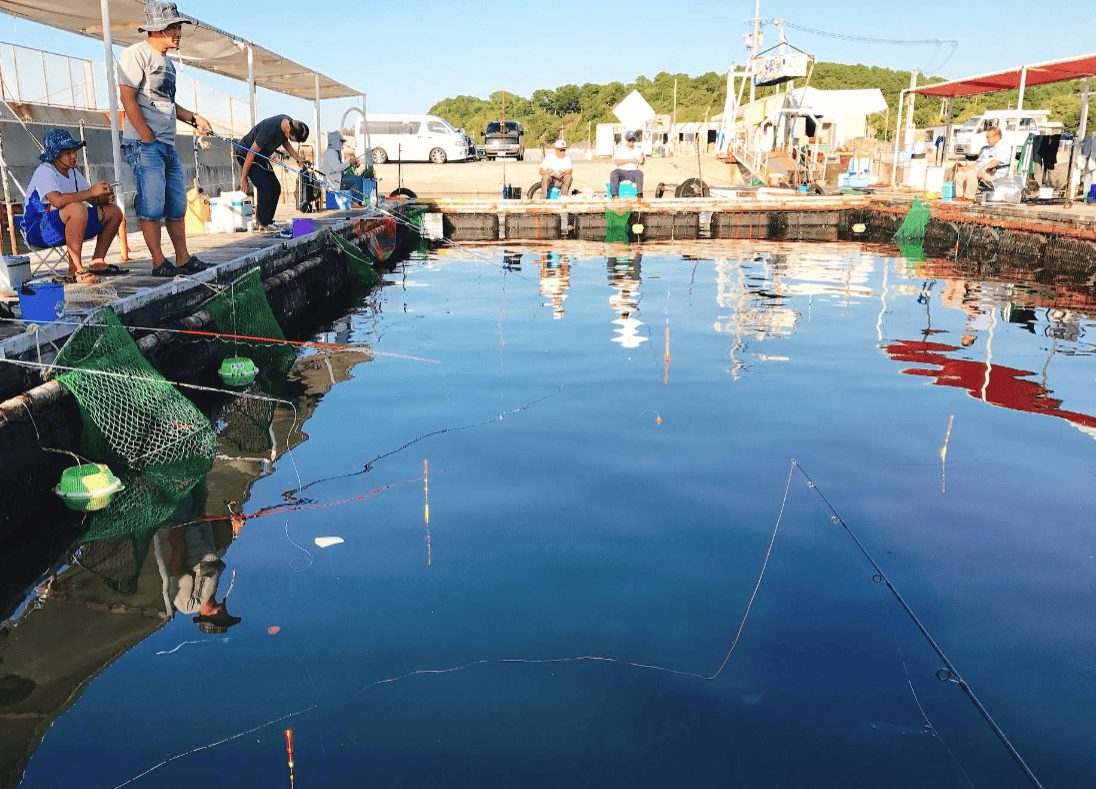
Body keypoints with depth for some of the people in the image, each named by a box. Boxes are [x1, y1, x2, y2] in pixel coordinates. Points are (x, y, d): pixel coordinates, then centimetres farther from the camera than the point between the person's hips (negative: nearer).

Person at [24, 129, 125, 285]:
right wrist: (90, 192, -30)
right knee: (77, 208, -38)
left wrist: (105, 197, -14)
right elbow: (57, 200, -34)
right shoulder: (44, 171, -16)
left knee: (114, 211, 6)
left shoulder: (73, 172, 11)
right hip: (38, 230, -9)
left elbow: (93, 199, 10)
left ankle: (97, 264, 8)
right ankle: (75, 270, -30)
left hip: (68, 227, 9)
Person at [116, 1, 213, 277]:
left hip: (168, 145, 9)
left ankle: (183, 259, 16)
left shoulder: (167, 62, 20)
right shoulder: (137, 54, -7)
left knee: (177, 205, 10)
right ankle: (159, 263, -6)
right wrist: (148, 139, -18)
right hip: (144, 144, -9)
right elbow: (128, 98, -14)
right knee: (152, 205, -9)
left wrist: (193, 117, 13)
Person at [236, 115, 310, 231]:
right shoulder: (269, 129, -35)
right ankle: (264, 224, -10)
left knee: (275, 187, 0)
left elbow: (285, 141, 12)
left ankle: (263, 221, 8)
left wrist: (298, 158, -2)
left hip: (261, 157, 8)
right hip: (245, 154, -8)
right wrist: (243, 178, -22)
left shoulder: (290, 122, -11)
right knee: (265, 187, -18)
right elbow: (251, 153, -27)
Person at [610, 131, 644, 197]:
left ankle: (640, 194, -34)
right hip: (621, 171, -1)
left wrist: (642, 159, -7)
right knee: (613, 173, -32)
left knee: (639, 173, -31)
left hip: (633, 172, 1)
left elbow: (641, 163, 17)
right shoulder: (620, 148, -1)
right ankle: (613, 195, -32)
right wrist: (629, 160, -17)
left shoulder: (638, 149, 8)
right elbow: (615, 161, -11)